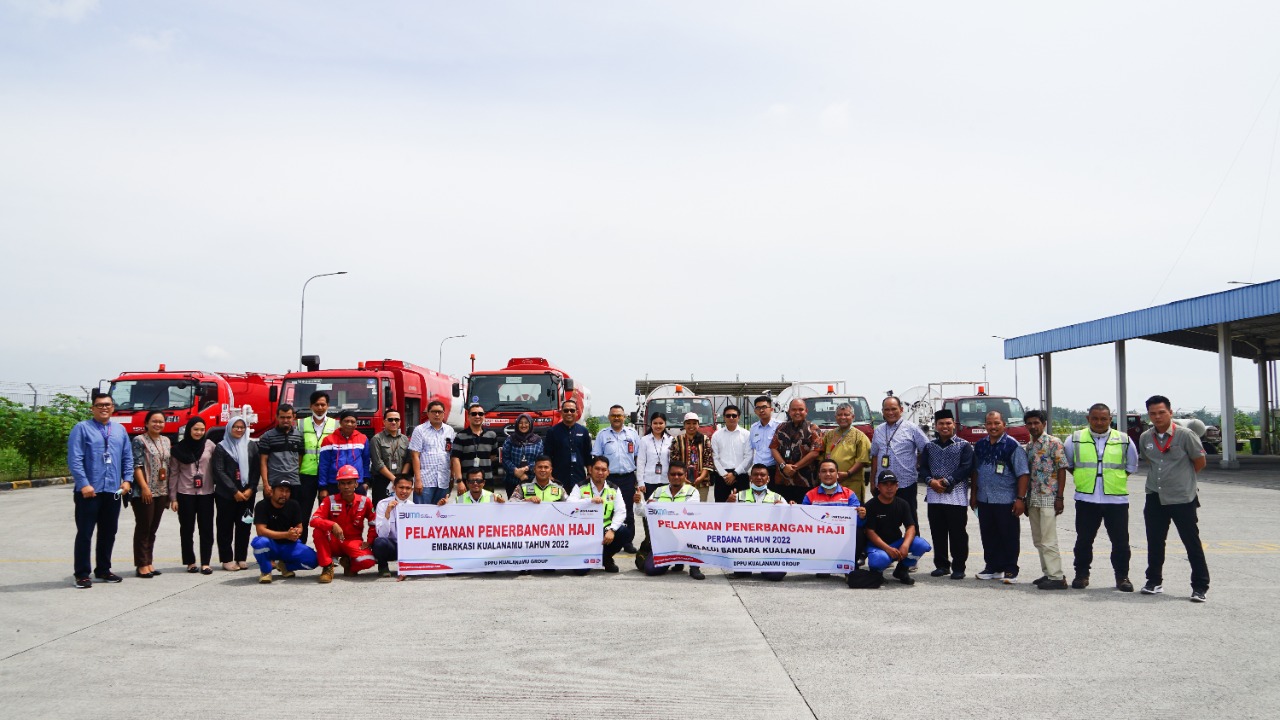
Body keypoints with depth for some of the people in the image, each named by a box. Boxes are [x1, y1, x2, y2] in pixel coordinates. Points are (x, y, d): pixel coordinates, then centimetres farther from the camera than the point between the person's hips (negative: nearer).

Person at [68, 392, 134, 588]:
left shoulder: (120, 430, 13)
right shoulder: (82, 428, -3)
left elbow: (128, 457, 15)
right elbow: (74, 459, -10)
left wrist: (127, 479, 2)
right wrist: (84, 484, -17)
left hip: (113, 491, 5)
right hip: (89, 491, -5)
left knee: (109, 533, 13)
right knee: (85, 533, -1)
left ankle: (103, 570, 25)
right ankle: (82, 575, 7)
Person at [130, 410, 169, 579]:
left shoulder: (166, 441, 14)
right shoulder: (139, 441, -5)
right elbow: (137, 465, -11)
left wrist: (169, 490, 13)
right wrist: (144, 487, -18)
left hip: (161, 492, 6)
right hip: (144, 493, -6)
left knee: (153, 529, 11)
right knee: (143, 528, -2)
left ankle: (149, 562, 17)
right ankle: (141, 565, 3)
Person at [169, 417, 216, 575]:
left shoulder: (210, 446, 0)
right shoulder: (179, 448, 1)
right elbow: (174, 473, 3)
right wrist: (173, 497, 0)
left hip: (206, 493, 0)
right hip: (185, 494, 0)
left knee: (206, 528, 0)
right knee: (187, 529, 5)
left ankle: (205, 563, 5)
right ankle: (190, 562, 14)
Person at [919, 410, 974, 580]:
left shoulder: (964, 446, 2)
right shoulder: (929, 447, 14)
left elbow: (966, 468, -8)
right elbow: (923, 468, 10)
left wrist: (946, 481, -14)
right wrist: (931, 481, -10)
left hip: (957, 497, -4)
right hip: (934, 496, 4)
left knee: (957, 533, -1)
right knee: (938, 533, 8)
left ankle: (958, 567, 6)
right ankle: (941, 565, 18)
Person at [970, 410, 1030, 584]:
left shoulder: (1012, 445, -8)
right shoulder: (979, 445, 9)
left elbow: (1022, 474, -10)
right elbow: (975, 472, 18)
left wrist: (1020, 498, -14)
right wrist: (974, 494, 15)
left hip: (1006, 501, -5)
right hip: (984, 500, 6)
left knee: (1009, 537, 2)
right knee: (988, 536, 12)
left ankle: (1010, 571, 11)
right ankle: (992, 568, 24)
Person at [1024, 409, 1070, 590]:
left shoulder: (1053, 443, -6)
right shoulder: (1029, 446, 15)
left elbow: (1062, 470, -9)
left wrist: (1059, 497, -14)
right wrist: (1026, 500, 17)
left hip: (1048, 499, -7)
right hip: (1033, 499, 8)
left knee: (1048, 541, -10)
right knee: (1039, 540, 11)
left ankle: (1057, 577, -6)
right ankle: (1048, 573, 19)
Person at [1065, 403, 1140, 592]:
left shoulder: (1124, 440, 4)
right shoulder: (1075, 439, 3)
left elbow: (1132, 466, 16)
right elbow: (1067, 464, 15)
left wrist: (1118, 479, 7)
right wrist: (1082, 478, 8)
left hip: (1116, 499, 0)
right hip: (1086, 499, 0)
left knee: (1120, 541, 3)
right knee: (1084, 539, 7)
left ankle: (1122, 576, 15)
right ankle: (1081, 574, 19)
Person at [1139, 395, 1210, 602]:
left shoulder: (1185, 435, -11)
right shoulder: (1145, 438, 3)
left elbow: (1200, 462, -1)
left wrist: (1183, 478, 9)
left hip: (1182, 498, -5)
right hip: (1155, 498, 5)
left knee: (1192, 543, 0)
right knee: (1154, 542, 11)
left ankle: (1200, 587, 9)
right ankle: (1154, 581, 26)